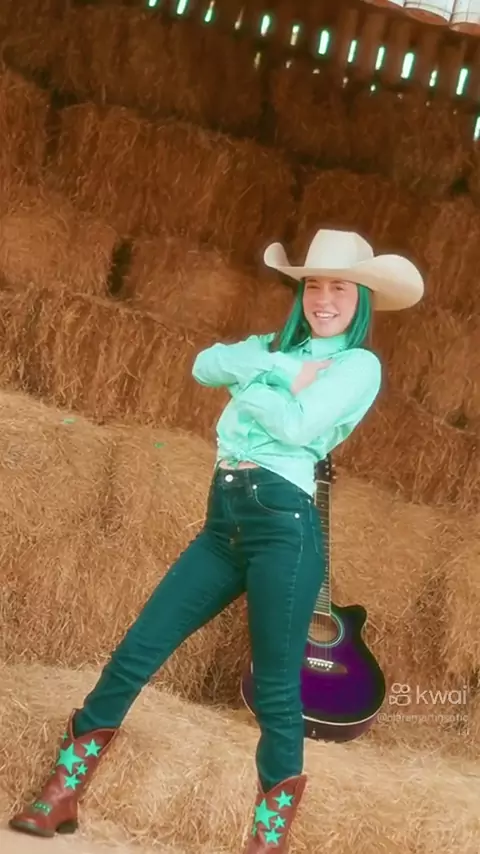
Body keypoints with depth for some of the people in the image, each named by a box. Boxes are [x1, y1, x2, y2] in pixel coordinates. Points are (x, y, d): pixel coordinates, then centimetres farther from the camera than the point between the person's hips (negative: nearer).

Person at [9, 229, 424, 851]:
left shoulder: (360, 364, 2)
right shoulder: (277, 346, 21)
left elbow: (298, 425, -14)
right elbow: (205, 365, 2)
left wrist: (248, 385, 0)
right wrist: (279, 370, -9)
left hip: (283, 523, -6)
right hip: (224, 523, 7)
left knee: (276, 691, -1)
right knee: (136, 654, 5)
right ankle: (60, 798, 14)